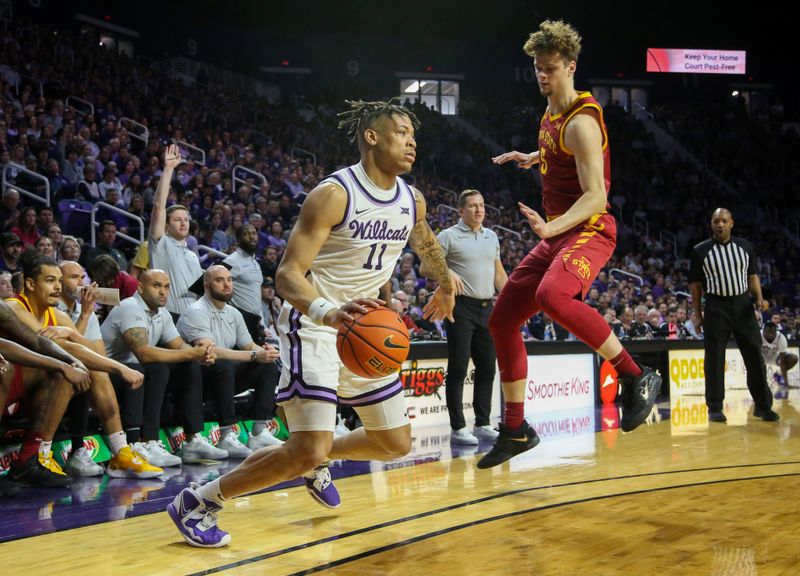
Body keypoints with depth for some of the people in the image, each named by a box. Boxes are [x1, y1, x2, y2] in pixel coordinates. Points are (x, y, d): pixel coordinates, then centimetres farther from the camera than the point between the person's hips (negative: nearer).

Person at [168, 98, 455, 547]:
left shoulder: (413, 200, 2)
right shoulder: (334, 194, -20)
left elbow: (427, 245, 26)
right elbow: (288, 273, -25)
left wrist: (446, 287, 38)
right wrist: (329, 312, -44)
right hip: (315, 326, -7)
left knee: (395, 443, 11)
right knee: (308, 451, -18)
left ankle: (318, 460, 36)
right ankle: (196, 502, -2)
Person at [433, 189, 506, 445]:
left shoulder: (491, 237, 15)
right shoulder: (449, 236, -3)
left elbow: (499, 273, 20)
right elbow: (425, 267, -7)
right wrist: (447, 272, -26)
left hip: (486, 308, 6)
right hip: (461, 307, -6)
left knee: (487, 368, 9)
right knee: (458, 368, -4)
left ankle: (482, 424, 18)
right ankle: (458, 428, 1)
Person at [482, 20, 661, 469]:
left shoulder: (581, 121, -15)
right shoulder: (552, 116, 12)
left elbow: (596, 196, -23)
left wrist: (552, 227, -37)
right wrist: (531, 158, 30)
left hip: (588, 230, -9)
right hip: (556, 234, 9)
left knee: (552, 296, -39)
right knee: (502, 321, 6)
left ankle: (637, 377, -22)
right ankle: (516, 430, 17)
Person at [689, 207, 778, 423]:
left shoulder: (745, 246, 7)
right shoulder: (700, 251, 0)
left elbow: (752, 275, 13)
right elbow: (696, 285, 3)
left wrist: (759, 298, -3)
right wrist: (697, 314, 0)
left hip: (743, 305, 2)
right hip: (716, 307, -2)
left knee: (755, 356, 3)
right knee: (714, 359, 0)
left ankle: (763, 406, 13)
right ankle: (715, 407, 9)